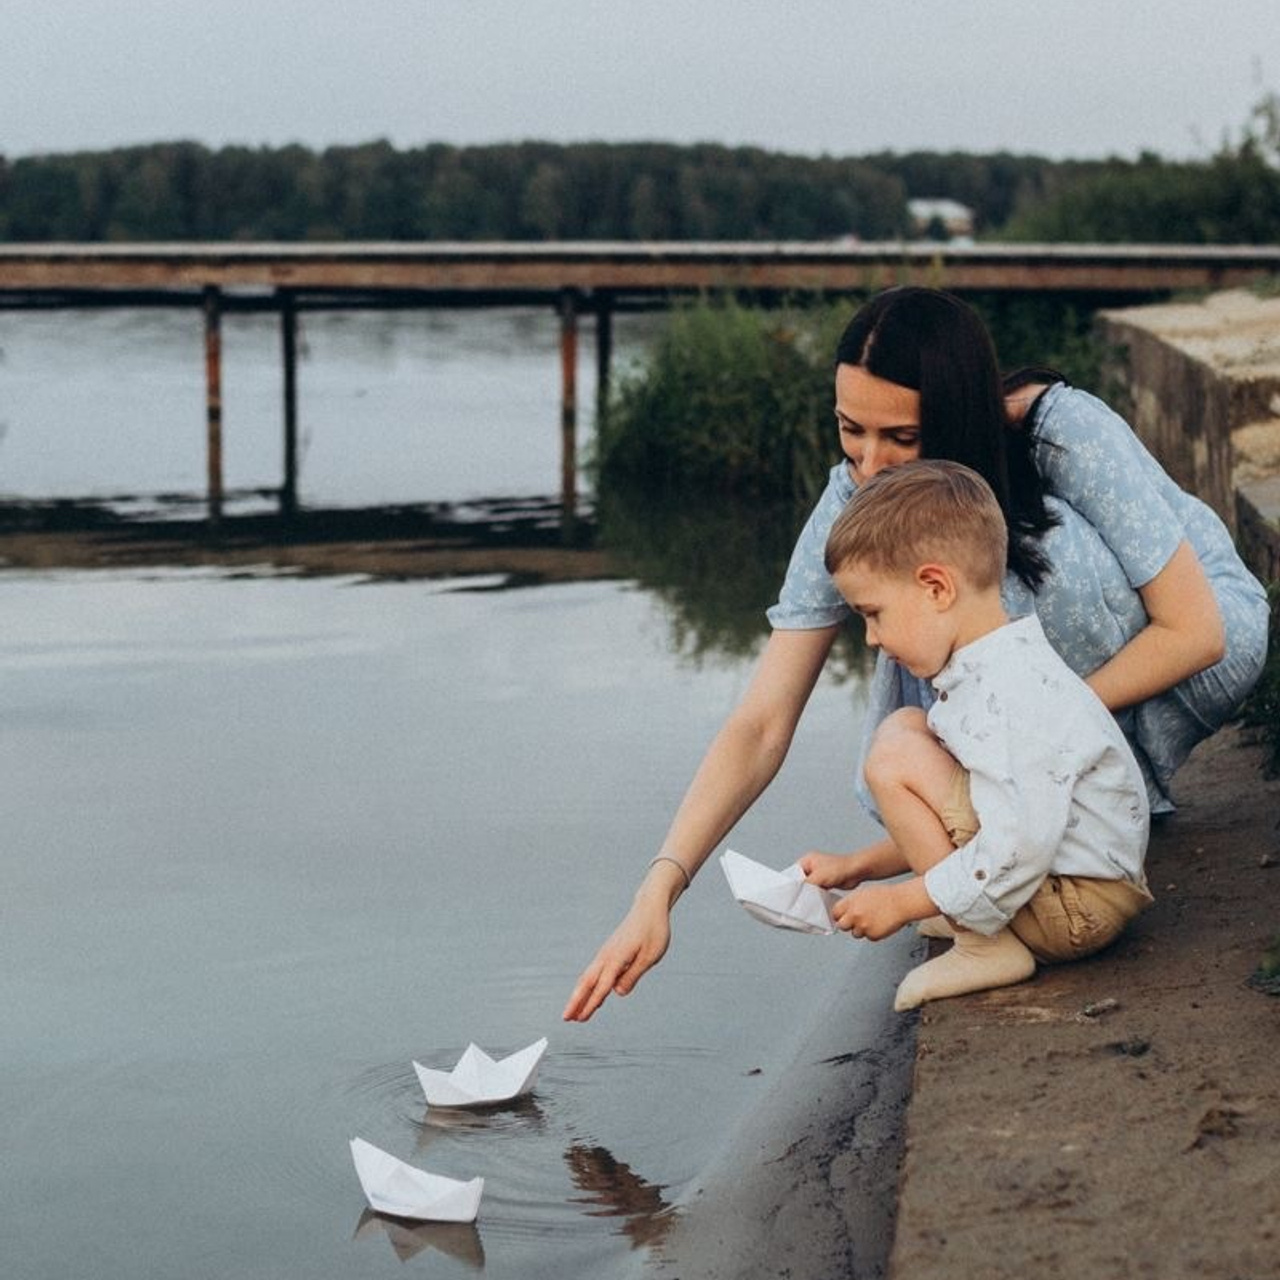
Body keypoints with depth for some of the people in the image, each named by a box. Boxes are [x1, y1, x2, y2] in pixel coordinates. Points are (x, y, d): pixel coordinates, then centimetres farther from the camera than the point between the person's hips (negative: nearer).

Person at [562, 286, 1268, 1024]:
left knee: (1032, 543, -33)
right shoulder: (855, 503, -21)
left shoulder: (1065, 431, -32)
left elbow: (1195, 630, -28)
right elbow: (761, 725, -24)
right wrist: (661, 887, -36)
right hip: (1072, 652, 4)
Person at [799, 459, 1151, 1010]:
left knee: (895, 755, -18)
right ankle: (975, 921, 8)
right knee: (909, 727, 12)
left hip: (1080, 909, -11)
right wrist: (857, 867, 12)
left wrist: (900, 902, -19)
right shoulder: (982, 674, 9)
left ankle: (985, 948, -12)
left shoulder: (1009, 695, -26)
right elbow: (952, 823, 18)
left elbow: (1017, 851, -31)